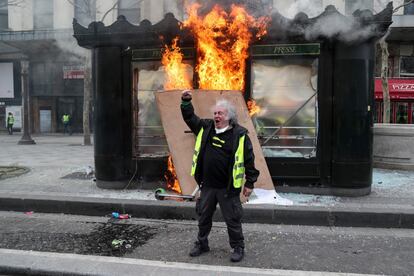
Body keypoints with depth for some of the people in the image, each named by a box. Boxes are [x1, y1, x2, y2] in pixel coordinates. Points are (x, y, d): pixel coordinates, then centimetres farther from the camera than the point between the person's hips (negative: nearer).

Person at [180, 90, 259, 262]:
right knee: (203, 217, 19)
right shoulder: (205, 128, 4)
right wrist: (186, 102, 2)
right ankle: (202, 244, 38)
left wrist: (249, 183, -6)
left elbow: (249, 160, -7)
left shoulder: (239, 135, -10)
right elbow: (190, 118, 16)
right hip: (207, 185, 5)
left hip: (228, 188, -5)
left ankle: (238, 248, 26)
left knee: (232, 220, 7)